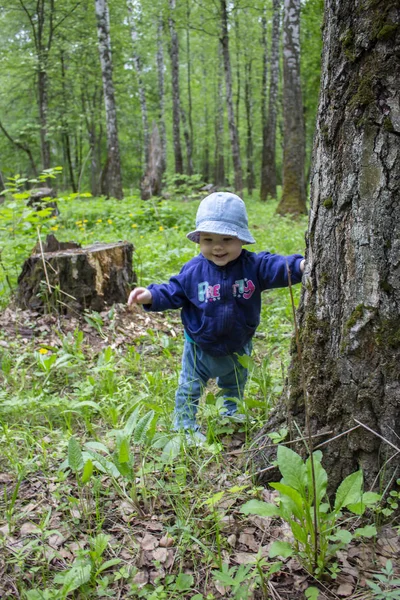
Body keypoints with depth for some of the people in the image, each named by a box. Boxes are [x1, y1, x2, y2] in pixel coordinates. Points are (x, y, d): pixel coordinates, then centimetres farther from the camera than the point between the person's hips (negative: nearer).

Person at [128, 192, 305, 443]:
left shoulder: (254, 265, -19)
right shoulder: (193, 271, -19)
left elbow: (277, 267, -27)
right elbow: (173, 291, -11)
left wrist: (300, 265, -48)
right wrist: (151, 295, -28)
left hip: (239, 346, 2)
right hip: (201, 347, -2)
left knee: (235, 385, 30)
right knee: (190, 389, 13)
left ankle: (232, 414, 56)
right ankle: (185, 425, 34)